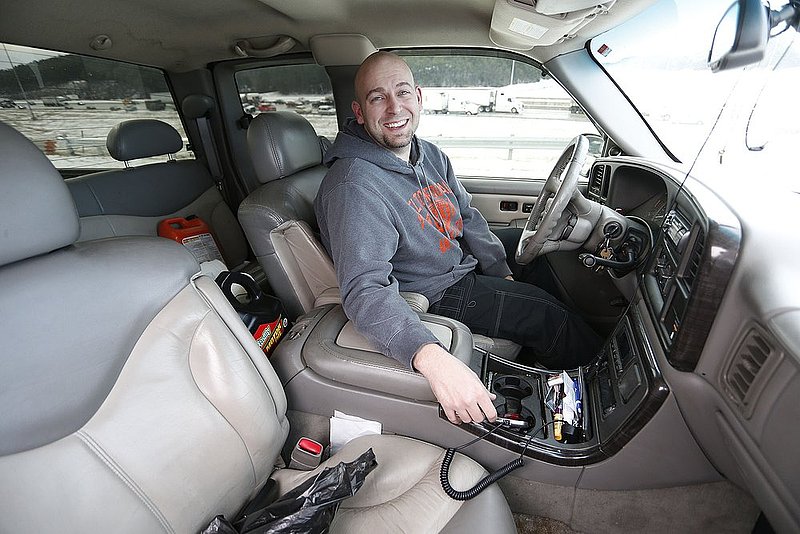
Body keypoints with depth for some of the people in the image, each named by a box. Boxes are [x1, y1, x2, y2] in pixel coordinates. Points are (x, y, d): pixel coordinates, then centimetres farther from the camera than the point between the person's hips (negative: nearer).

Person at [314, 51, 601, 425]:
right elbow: (365, 291, -38)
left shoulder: (430, 155, 2)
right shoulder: (354, 186, -28)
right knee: (551, 320, -2)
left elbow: (468, 216, 11)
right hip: (437, 297, -8)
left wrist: (504, 277, 4)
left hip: (467, 270, 9)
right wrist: (432, 359, -50)